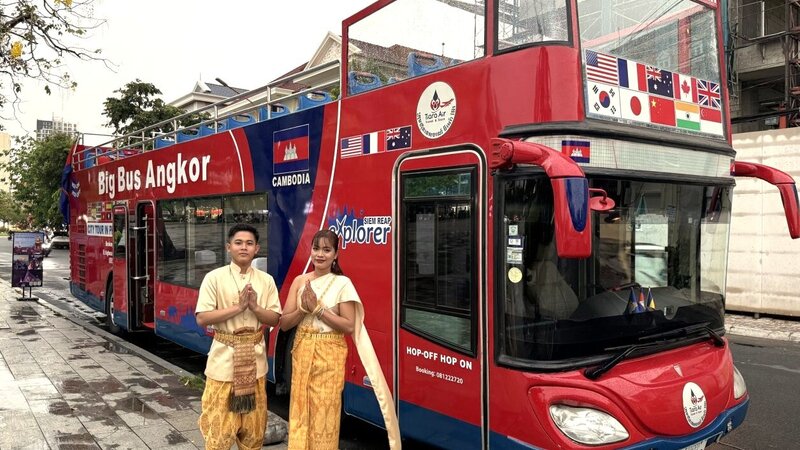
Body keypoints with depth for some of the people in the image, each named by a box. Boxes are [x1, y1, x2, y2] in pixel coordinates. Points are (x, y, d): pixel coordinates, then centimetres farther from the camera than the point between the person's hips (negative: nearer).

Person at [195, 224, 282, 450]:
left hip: (255, 359, 3)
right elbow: (202, 318, -12)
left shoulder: (266, 280, 3)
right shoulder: (214, 278, -6)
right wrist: (237, 307, -19)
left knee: (254, 423, 13)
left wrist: (254, 307, -15)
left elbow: (274, 319, 2)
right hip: (224, 358, -3)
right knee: (219, 423, 4)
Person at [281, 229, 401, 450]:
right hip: (302, 353, 4)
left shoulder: (342, 283, -7)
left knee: (323, 415, 2)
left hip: (328, 356, -4)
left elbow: (349, 326, -12)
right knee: (300, 413, 11)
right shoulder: (300, 281, 4)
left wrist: (318, 308, -17)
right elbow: (284, 323, 1)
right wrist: (304, 308, -16)